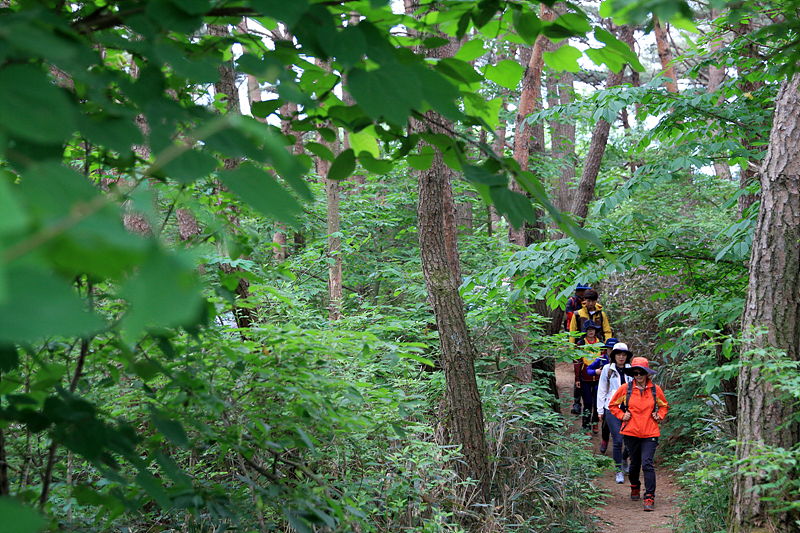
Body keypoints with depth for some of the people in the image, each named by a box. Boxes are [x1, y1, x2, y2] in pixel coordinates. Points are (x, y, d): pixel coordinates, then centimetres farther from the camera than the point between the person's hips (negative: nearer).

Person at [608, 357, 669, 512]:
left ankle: (650, 497, -9)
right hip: (631, 432, 1)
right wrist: (622, 416, -1)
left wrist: (659, 416, 2)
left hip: (650, 434, -1)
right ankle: (635, 486, 41)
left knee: (647, 463, -13)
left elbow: (664, 406, 20)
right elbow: (612, 405, 13)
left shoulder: (655, 389, 2)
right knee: (635, 463, 13)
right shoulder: (625, 388, 0)